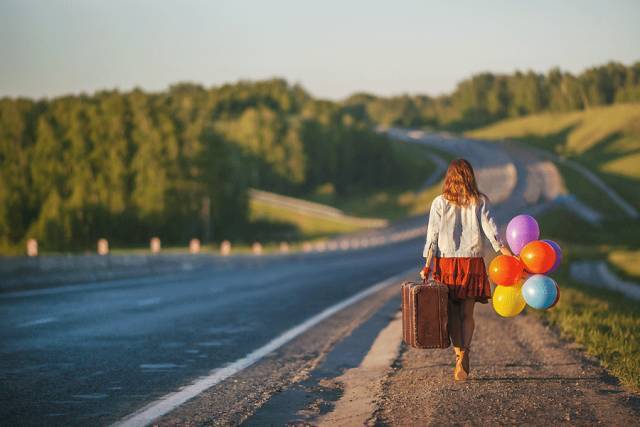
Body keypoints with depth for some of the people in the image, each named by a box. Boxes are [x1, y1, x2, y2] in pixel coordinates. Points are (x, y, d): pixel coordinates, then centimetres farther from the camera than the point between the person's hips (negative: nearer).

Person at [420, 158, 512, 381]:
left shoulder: (439, 203, 0)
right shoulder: (479, 202, 2)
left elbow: (432, 236, -2)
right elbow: (490, 229, -7)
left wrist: (427, 266, -1)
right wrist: (508, 254, -10)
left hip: (446, 262, -1)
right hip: (472, 262, 1)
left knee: (452, 314, 8)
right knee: (467, 314, 7)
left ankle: (459, 355, -4)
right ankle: (464, 355, -13)